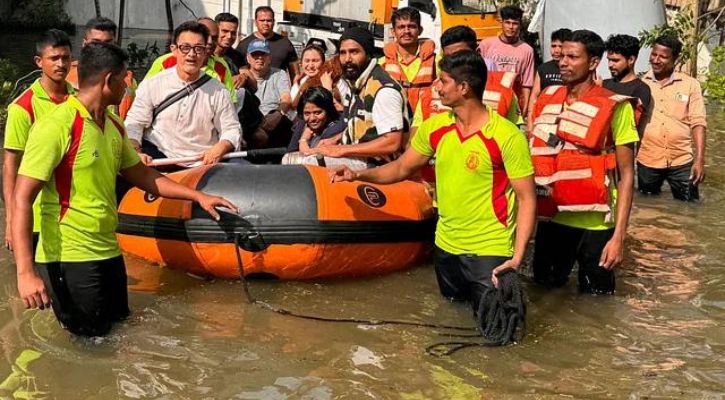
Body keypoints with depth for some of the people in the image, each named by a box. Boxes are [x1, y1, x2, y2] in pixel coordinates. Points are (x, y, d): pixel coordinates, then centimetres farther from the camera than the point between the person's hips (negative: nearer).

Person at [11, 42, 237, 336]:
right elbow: (22, 200, -20)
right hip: (68, 258, -8)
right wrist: (25, 272, -27)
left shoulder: (114, 127, 10)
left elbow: (142, 176, 22)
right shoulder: (57, 126, -17)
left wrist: (198, 196, 17)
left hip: (108, 252, 8)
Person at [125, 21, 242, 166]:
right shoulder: (152, 84, 3)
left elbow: (232, 130, 7)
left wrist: (220, 148, -15)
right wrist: (136, 152, -17)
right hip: (157, 158, -2)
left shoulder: (218, 91, 3)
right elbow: (134, 123, 2)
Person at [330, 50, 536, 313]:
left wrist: (517, 258, -22)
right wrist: (359, 175, -6)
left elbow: (527, 199, -15)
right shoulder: (434, 127, -2)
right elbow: (402, 168, 10)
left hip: (489, 250, -5)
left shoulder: (507, 136, -18)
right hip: (446, 244, 6)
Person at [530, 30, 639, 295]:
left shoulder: (615, 108, -11)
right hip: (551, 218, 5)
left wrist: (619, 235, -15)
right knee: (545, 290, 18)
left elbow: (626, 174, -10)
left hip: (594, 224, -4)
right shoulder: (547, 99, 4)